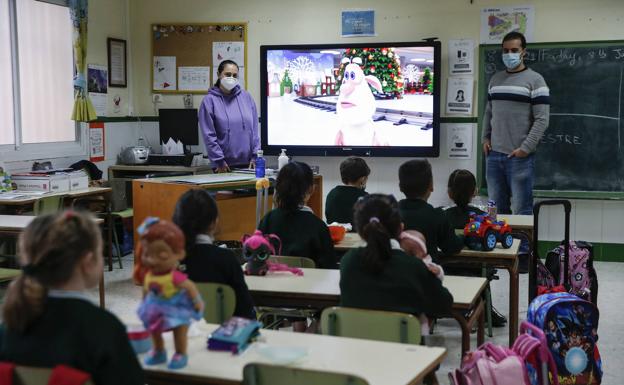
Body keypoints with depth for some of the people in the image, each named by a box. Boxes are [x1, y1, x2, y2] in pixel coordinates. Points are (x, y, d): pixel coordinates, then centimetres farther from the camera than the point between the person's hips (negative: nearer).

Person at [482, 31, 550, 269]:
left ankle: (524, 253, 6)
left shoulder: (535, 80, -3)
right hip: (494, 155, 6)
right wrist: (485, 138, 7)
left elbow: (542, 119, -8)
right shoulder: (495, 80, 15)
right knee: (497, 207, 11)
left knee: (522, 209, -2)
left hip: (520, 157, -5)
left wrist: (526, 148, -14)